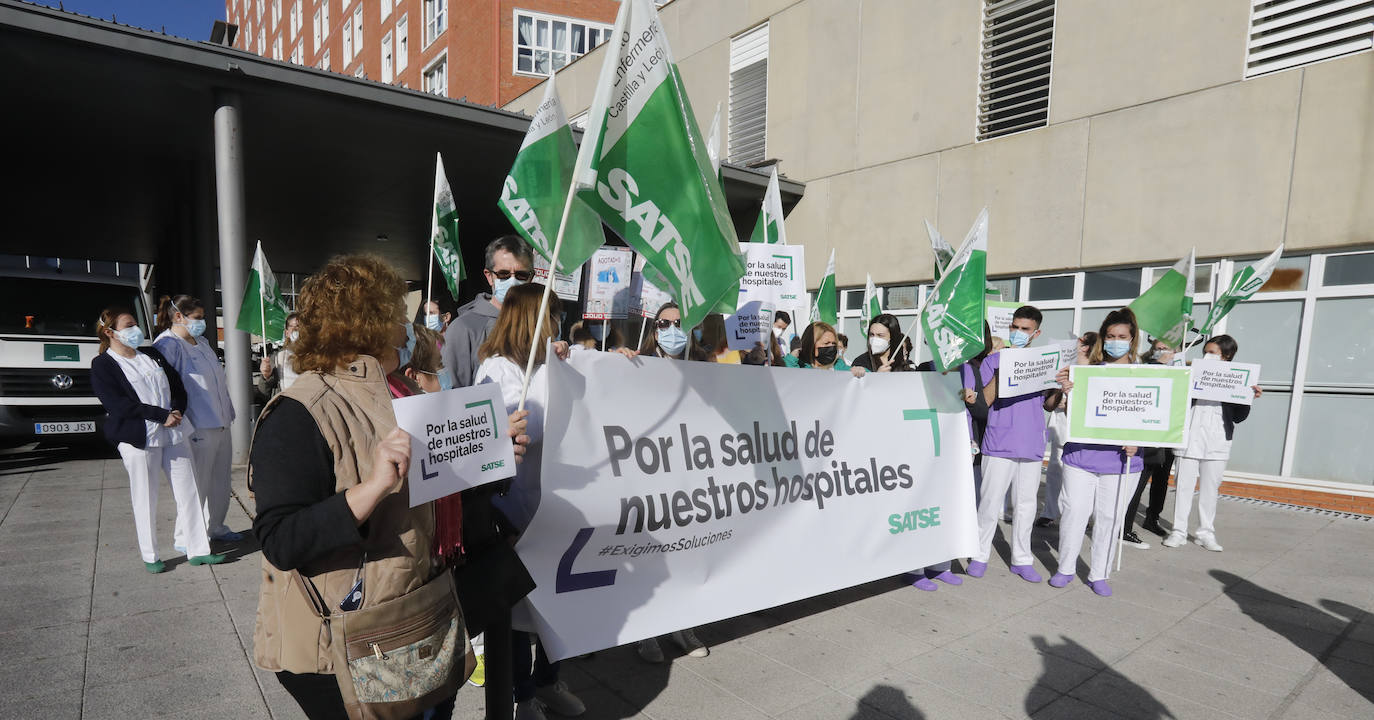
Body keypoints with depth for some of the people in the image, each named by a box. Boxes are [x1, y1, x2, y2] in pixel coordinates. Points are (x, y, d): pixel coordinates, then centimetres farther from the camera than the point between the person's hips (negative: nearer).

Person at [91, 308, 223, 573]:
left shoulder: (152, 354, 16)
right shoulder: (102, 366, -1)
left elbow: (178, 386, 15)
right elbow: (118, 404, -12)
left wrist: (177, 412, -4)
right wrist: (163, 416, -17)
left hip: (174, 432, 5)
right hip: (139, 439, -5)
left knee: (189, 492, 5)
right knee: (145, 501, 3)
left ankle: (198, 550, 11)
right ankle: (150, 557, 18)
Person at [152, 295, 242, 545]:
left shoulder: (202, 342, 18)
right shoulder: (168, 345, -9)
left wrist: (228, 412, 20)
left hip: (221, 423, 9)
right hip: (197, 428, -9)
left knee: (222, 480, 15)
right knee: (197, 482, -2)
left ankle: (215, 527, 28)